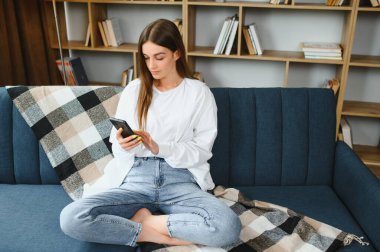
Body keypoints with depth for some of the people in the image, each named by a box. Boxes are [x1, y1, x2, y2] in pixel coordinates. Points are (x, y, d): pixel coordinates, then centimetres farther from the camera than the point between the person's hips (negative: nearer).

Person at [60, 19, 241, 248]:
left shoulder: (199, 93, 4)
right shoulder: (134, 89, 9)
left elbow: (202, 150, 0)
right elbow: (116, 144, 10)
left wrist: (160, 148, -16)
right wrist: (123, 146, -15)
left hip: (179, 179, -1)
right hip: (134, 178, 2)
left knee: (228, 226, -31)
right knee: (71, 218, -25)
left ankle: (142, 221, -11)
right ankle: (164, 235, -13)